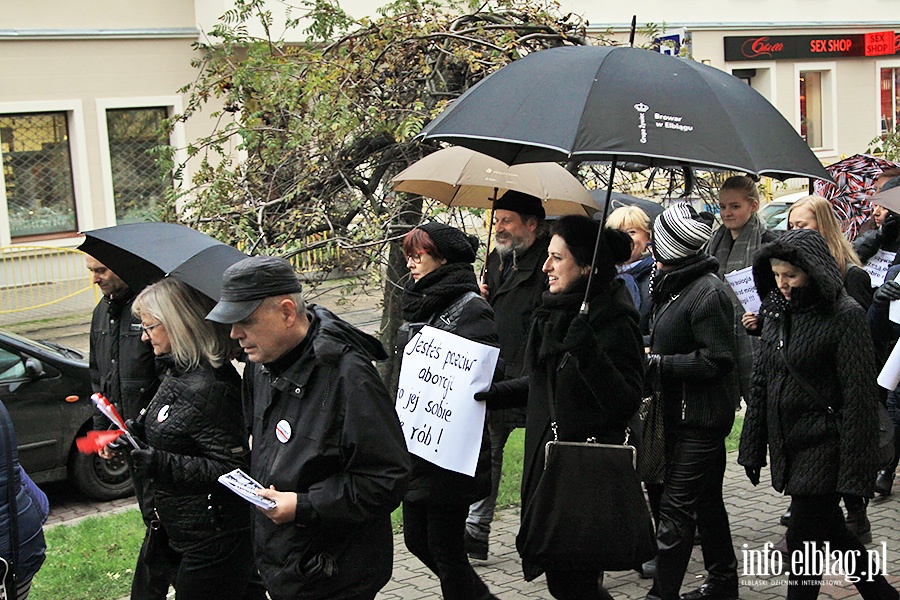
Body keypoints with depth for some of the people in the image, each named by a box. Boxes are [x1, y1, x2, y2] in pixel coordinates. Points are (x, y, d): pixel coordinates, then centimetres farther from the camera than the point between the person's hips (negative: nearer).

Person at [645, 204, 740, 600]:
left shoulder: (708, 292, -18)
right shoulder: (674, 286, 11)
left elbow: (713, 360, -22)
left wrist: (656, 362, -18)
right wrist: (651, 352, 3)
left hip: (700, 418, -10)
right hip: (683, 413, 10)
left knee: (676, 508, -7)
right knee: (706, 500, 20)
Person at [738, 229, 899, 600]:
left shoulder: (844, 316, -13)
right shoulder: (777, 312, 7)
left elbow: (859, 398, -16)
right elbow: (761, 384, 12)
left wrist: (855, 470, -18)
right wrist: (753, 449, 12)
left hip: (823, 445, -7)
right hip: (786, 443, 7)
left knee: (803, 539, -1)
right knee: (829, 532, 16)